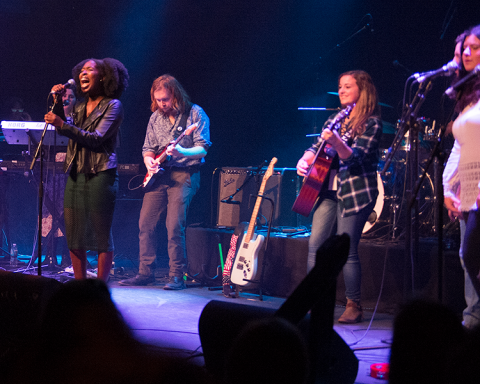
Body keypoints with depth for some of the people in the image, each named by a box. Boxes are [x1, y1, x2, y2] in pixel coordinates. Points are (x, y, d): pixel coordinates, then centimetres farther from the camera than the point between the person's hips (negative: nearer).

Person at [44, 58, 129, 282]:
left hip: (100, 175, -7)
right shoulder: (80, 107, 18)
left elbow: (97, 138, -14)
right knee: (73, 233, 6)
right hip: (76, 175, 7)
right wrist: (59, 102, 3)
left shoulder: (112, 105, -3)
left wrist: (63, 124, -19)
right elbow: (64, 131, 12)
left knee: (101, 235, -4)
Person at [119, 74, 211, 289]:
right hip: (159, 174, 6)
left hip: (184, 174, -6)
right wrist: (149, 161, -3)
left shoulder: (194, 114, -6)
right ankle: (146, 273, 12)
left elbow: (203, 149, -12)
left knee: (175, 225, -14)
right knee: (146, 223, 3)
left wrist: (182, 152, -30)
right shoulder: (156, 117, 12)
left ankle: (176, 276, -7)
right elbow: (148, 148, 19)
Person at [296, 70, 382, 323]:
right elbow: (317, 147, 17)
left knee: (347, 252, -7)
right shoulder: (335, 120, 16)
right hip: (329, 190, 7)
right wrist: (305, 160, -4)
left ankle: (354, 307, 4)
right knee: (315, 247, 1)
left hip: (355, 193, -7)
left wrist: (336, 142, -34)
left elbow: (356, 157, -16)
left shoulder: (371, 123, -5)